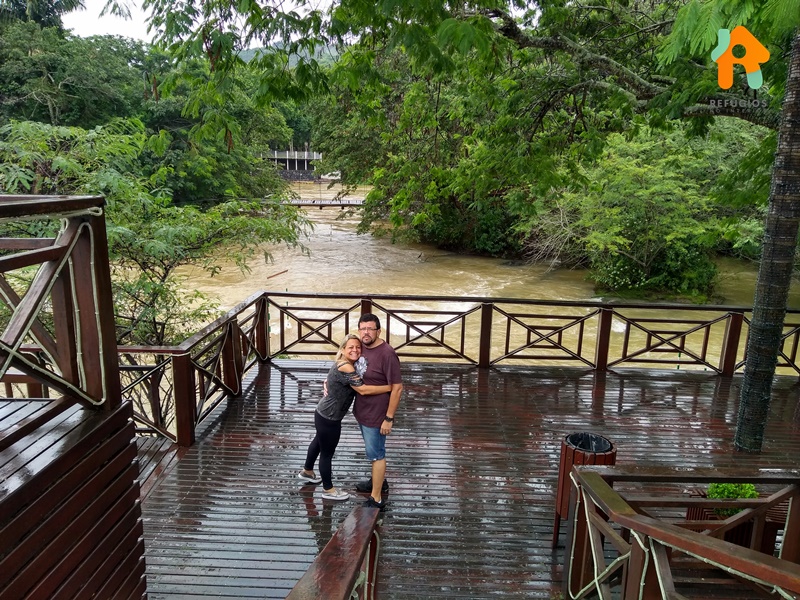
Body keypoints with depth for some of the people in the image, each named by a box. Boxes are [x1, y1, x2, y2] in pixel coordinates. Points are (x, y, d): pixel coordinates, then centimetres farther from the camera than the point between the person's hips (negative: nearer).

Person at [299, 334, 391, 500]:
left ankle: (307, 472, 56)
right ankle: (328, 490, 31)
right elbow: (363, 390, -34)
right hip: (329, 419, -10)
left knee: (319, 441, 31)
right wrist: (391, 387, -30)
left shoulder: (343, 364, 1)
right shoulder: (345, 368, -30)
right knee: (327, 452, 10)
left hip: (324, 414, 10)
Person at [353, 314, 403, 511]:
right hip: (362, 411, 8)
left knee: (376, 454, 4)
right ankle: (380, 481, 46)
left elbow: (397, 387, -23)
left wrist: (389, 418, -21)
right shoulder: (361, 346, -3)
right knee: (374, 450, 25)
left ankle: (376, 500, 17)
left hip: (376, 414, -8)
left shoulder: (387, 354, -26)